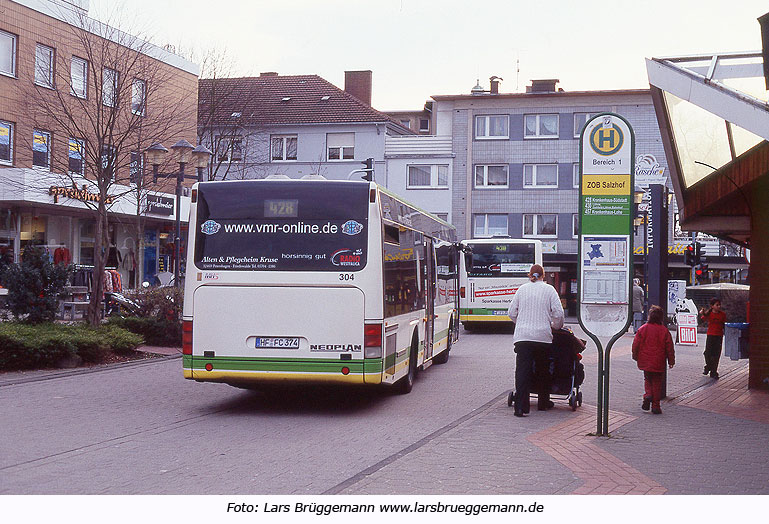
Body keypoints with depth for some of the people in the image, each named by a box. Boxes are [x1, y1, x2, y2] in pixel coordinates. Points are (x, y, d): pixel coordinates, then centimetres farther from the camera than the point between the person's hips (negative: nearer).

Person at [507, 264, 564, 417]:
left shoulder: (522, 289, 9)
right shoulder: (549, 290, 3)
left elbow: (511, 312, 11)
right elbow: (558, 313, -2)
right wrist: (556, 327, 17)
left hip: (522, 336, 1)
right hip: (543, 336, 0)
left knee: (522, 370, -4)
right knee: (543, 370, 15)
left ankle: (521, 406, -13)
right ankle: (543, 402, 26)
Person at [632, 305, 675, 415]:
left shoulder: (643, 329, -6)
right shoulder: (664, 330, -8)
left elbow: (636, 344, 0)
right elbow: (669, 347, -3)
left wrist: (635, 356, 15)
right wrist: (671, 360, 9)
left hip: (645, 361, 1)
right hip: (659, 363, -1)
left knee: (647, 379, 21)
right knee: (657, 383, 8)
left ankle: (648, 394, -5)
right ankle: (655, 406, 8)